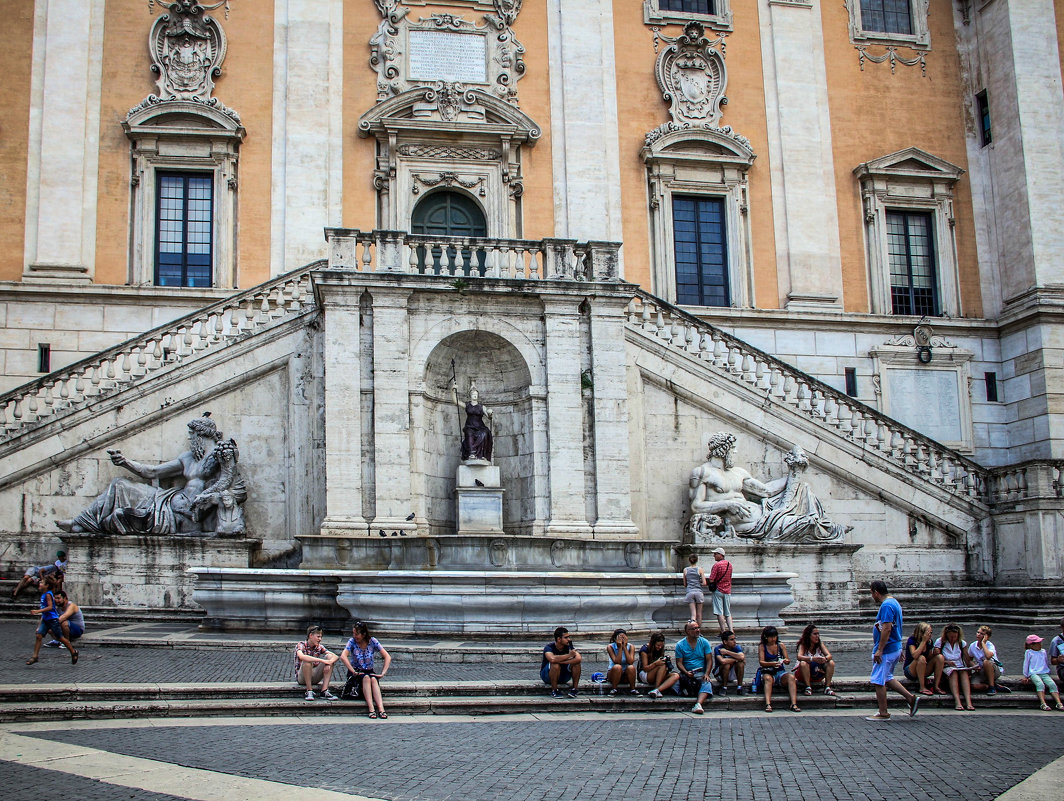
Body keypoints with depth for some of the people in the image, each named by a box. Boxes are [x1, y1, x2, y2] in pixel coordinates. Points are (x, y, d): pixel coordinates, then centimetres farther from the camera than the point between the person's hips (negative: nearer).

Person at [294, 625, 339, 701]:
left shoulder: (319, 647, 1)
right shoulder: (301, 645, -13)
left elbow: (335, 656, -8)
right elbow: (301, 657, -37)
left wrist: (328, 664, -32)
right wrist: (322, 661, -40)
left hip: (315, 678, 5)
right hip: (301, 677, -5)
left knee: (329, 657, -12)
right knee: (307, 661, -31)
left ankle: (324, 691, -21)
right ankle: (309, 691, -24)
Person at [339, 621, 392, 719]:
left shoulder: (372, 641, -6)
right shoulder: (352, 642, -8)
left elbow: (387, 657, -8)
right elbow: (343, 656, -26)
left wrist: (382, 673, -18)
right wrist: (353, 672, -31)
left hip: (369, 671, 1)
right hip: (356, 672, -1)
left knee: (373, 679, -32)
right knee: (366, 677, -33)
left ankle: (381, 709, -46)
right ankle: (371, 709, -44)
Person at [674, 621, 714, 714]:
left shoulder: (704, 642, 8)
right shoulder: (680, 645, 6)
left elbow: (709, 660, 3)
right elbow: (679, 662, 2)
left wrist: (707, 674, -13)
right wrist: (686, 673, -17)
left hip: (701, 673, 0)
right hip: (687, 674, 0)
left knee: (707, 683, -35)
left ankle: (698, 704, -53)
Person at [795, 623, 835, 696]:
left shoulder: (820, 644, -1)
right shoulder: (803, 645, -12)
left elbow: (829, 656, -13)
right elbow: (799, 657, -30)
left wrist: (825, 659, -38)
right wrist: (812, 659, -47)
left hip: (818, 674, 3)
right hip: (804, 675, -3)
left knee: (831, 663, -18)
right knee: (803, 663, -34)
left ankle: (827, 687, -17)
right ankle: (808, 687, -26)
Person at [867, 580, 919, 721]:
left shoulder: (886, 605, -19)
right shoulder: (893, 602, 14)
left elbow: (887, 629, -26)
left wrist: (879, 650, -25)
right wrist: (900, 650, 25)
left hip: (886, 650, -10)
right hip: (895, 648, 10)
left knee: (878, 681, -2)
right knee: (887, 678, 20)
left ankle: (883, 713, 4)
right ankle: (911, 698, 15)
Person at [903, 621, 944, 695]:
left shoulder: (929, 642, 1)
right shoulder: (912, 640, -15)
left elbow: (929, 659, 7)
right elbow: (915, 655, -32)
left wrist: (934, 653, -13)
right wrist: (923, 641, -28)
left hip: (923, 672, 6)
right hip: (910, 672, -6)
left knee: (940, 657, -15)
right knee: (921, 658, -35)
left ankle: (936, 686, -17)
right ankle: (922, 688, -28)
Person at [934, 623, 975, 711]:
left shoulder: (962, 643, 10)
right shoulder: (940, 642, 3)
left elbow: (967, 660, 5)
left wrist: (971, 667, -13)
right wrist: (947, 662, -18)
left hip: (960, 668, 2)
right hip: (946, 668, -2)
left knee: (964, 672, -32)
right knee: (953, 672, -35)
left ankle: (968, 701, -49)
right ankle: (957, 701, -50)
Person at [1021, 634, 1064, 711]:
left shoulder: (1043, 652, 21)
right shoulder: (1028, 652, 9)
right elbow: (1026, 664, 10)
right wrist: (1025, 676, 6)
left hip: (1044, 673, 4)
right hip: (1034, 674, -4)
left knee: (1052, 684, -26)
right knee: (1040, 684, -34)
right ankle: (1043, 704, -47)